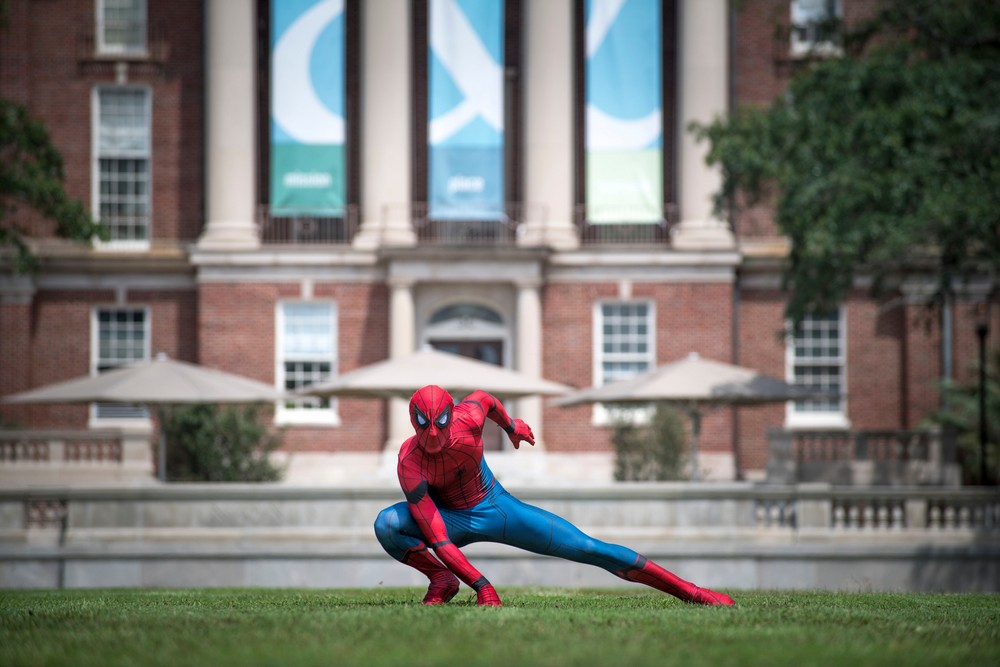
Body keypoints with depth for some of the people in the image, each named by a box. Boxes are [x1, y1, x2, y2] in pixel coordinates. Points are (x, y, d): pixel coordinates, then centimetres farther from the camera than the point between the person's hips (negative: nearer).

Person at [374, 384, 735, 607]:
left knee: (587, 548, -10)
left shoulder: (467, 419, -27)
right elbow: (438, 540, -33)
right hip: (452, 520, -2)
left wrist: (511, 425, 20)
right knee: (387, 524, -33)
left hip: (495, 505, 2)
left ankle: (690, 591, -8)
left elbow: (483, 399, 1)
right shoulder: (410, 464, -32)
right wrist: (481, 585, -39)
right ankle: (441, 580, -5)